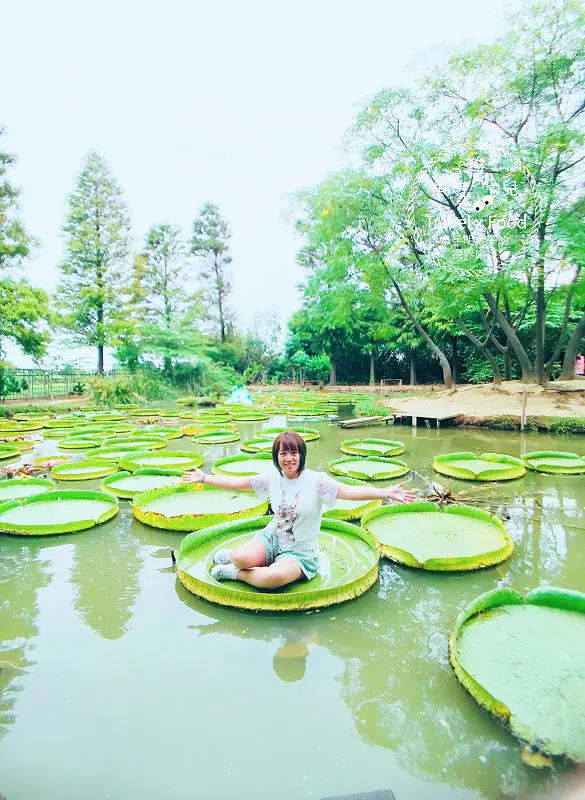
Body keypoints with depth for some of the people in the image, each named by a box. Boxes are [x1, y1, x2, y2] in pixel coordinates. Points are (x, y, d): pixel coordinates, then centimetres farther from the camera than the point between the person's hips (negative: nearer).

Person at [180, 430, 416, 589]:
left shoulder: (316, 481, -13)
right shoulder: (272, 478, 0)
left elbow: (350, 491, -23)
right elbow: (236, 482, 9)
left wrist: (386, 492, -37)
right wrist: (204, 478, 11)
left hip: (300, 552, -3)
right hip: (272, 538, 3)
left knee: (276, 577, -35)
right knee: (241, 557, -29)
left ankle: (236, 573, -7)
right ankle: (236, 556, 9)